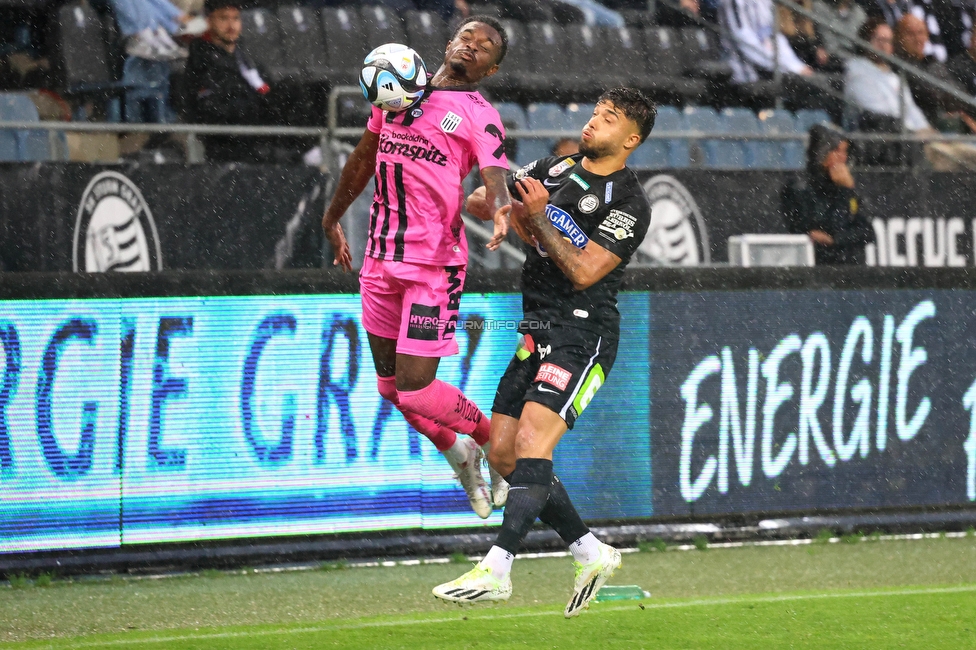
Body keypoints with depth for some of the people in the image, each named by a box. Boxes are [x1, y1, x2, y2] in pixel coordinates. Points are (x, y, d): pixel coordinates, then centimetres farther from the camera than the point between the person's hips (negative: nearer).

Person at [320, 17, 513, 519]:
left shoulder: (480, 117, -4)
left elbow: (495, 181, -19)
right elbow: (364, 159, 26)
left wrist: (502, 212, -43)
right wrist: (333, 217, 36)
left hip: (435, 264, -6)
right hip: (382, 257, 6)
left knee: (415, 389, -11)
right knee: (391, 385, 10)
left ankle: (495, 441, 15)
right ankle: (458, 455, 34)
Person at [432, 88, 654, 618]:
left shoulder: (629, 205, -8)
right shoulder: (557, 170, 13)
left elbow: (583, 272, -17)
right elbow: (477, 201, 18)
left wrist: (540, 218, -17)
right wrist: (500, 202, -4)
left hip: (583, 332, -8)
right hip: (537, 331, 8)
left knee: (531, 445, -21)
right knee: (503, 455, 5)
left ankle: (496, 571, -26)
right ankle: (591, 554, 14)